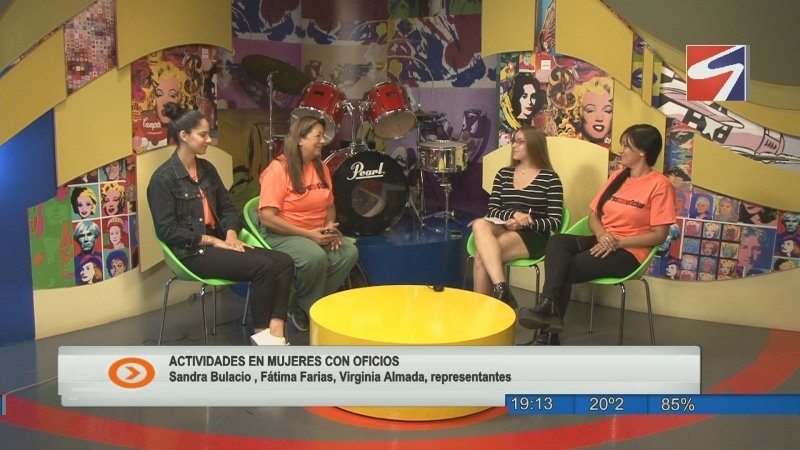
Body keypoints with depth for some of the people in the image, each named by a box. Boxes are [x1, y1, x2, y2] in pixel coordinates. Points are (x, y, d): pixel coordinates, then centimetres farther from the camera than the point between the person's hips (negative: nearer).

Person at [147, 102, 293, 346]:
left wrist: (231, 233, -3)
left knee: (284, 262, -13)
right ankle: (261, 332, -8)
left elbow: (227, 206, 17)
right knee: (262, 266, -26)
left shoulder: (206, 168, 13)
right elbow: (167, 231, -15)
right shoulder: (163, 178, -9)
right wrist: (213, 240, -16)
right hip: (191, 252, -8)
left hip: (219, 242, 8)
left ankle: (275, 331, -22)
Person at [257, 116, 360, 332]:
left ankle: (309, 304, -2)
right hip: (281, 234, -7)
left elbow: (329, 205, 17)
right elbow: (267, 218, -21)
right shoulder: (278, 169, -15)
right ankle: (304, 306, -4)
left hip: (317, 234, 7)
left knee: (349, 252, -18)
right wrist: (308, 234, -22)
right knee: (316, 257, -34)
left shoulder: (321, 168, 6)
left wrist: (330, 226, -7)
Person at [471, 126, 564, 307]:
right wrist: (513, 214, -15)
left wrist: (524, 223, -18)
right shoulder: (503, 174, 16)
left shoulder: (550, 178, 3)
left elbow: (555, 222, -3)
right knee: (479, 224, -35)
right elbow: (492, 210, 7)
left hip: (533, 237, -4)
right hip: (502, 230, 4)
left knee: (481, 256, -32)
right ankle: (502, 290, -43)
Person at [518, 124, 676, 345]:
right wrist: (602, 235, -11)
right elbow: (593, 214, 11)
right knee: (556, 242, -25)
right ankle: (549, 305, -40)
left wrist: (617, 242, -20)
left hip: (628, 252, -6)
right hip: (601, 242, 6)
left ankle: (548, 334, -15)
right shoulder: (617, 176, 15)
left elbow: (659, 235, -11)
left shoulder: (660, 184, -6)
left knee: (565, 270, -23)